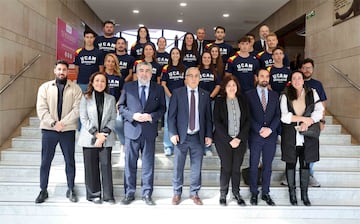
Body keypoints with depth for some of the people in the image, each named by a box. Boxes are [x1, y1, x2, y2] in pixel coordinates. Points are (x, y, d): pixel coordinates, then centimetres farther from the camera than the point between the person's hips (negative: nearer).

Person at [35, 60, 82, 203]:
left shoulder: (75, 88, 3)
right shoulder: (45, 87, 6)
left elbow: (77, 109, -6)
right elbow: (41, 108, -2)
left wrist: (63, 122, -16)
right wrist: (53, 123, -14)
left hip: (68, 130, -1)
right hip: (48, 129, 1)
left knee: (70, 160, 7)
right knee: (45, 161, 7)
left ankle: (71, 189, 20)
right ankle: (43, 190, 20)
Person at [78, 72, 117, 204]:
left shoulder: (111, 99, 8)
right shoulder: (86, 98, 3)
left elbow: (113, 119, 4)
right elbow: (83, 118, -3)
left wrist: (104, 134, -9)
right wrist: (96, 134, -10)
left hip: (106, 138, 1)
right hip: (89, 138, -1)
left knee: (106, 165, -1)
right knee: (91, 167, 4)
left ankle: (108, 195, 7)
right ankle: (94, 195, 15)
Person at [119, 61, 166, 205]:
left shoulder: (159, 89, 6)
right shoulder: (127, 87, 5)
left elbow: (162, 108, 6)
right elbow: (121, 106, 5)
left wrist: (152, 116, -12)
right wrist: (132, 115, -11)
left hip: (149, 131, 0)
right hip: (132, 130, 0)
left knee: (148, 164, 7)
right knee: (130, 164, 6)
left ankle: (147, 194, 19)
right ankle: (129, 193, 19)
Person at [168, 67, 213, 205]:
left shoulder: (205, 95, 7)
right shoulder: (177, 93, 0)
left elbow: (208, 117, 8)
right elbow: (171, 115, -2)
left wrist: (208, 135, 2)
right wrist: (173, 133, -10)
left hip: (198, 137, 2)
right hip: (181, 136, -2)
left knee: (196, 167, 9)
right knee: (178, 167, 7)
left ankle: (194, 193, 24)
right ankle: (177, 193, 23)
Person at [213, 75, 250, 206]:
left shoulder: (242, 100, 5)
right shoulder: (219, 101, -1)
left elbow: (247, 120, 3)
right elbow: (217, 122, -6)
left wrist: (239, 138, -7)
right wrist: (229, 140, -11)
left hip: (240, 140, 2)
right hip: (223, 140, -2)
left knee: (237, 168, 5)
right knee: (226, 167, 2)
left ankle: (236, 193, 21)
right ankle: (223, 194, 18)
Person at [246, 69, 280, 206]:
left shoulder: (274, 95, 12)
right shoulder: (249, 95, 3)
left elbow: (278, 115, 5)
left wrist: (270, 129, -10)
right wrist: (259, 129, -14)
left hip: (271, 136, 2)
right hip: (255, 136, -2)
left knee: (267, 166, 8)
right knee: (254, 166, 5)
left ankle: (265, 193, 18)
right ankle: (254, 193, 16)